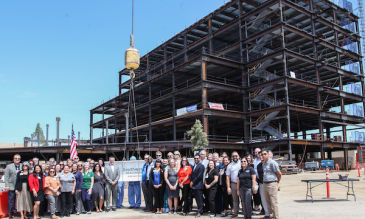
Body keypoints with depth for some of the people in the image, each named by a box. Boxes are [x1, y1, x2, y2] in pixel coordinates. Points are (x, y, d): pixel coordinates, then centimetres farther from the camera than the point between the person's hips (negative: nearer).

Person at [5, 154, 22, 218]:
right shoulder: (9, 166, 5)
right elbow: (6, 177, 1)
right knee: (10, 201, 4)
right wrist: (7, 186, -7)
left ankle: (17, 212, 17)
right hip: (11, 187, -1)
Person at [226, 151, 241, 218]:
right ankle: (235, 212, 19)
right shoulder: (229, 166, 7)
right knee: (235, 199, 10)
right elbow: (228, 177, 6)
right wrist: (228, 187, 0)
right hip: (234, 184, 2)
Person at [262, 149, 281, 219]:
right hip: (265, 184, 8)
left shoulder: (272, 163, -11)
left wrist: (277, 183, 7)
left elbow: (279, 174, -5)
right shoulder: (263, 164, 14)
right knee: (268, 202, 14)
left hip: (272, 184, -8)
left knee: (273, 202, -4)